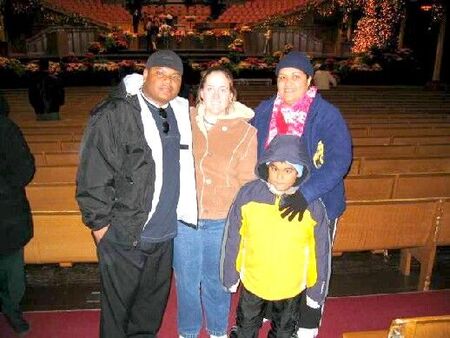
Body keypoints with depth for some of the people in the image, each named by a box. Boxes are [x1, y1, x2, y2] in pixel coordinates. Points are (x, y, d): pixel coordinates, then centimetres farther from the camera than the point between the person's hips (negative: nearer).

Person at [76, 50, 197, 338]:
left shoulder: (180, 113, 6)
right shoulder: (114, 114, -13)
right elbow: (92, 175, -14)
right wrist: (100, 223, -12)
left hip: (164, 234, 6)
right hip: (123, 236, -6)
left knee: (153, 305, 21)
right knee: (118, 306, 12)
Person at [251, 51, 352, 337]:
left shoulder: (327, 115, -17)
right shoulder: (264, 111, -3)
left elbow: (339, 160, -26)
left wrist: (306, 194, -37)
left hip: (317, 207, -3)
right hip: (271, 206, 4)